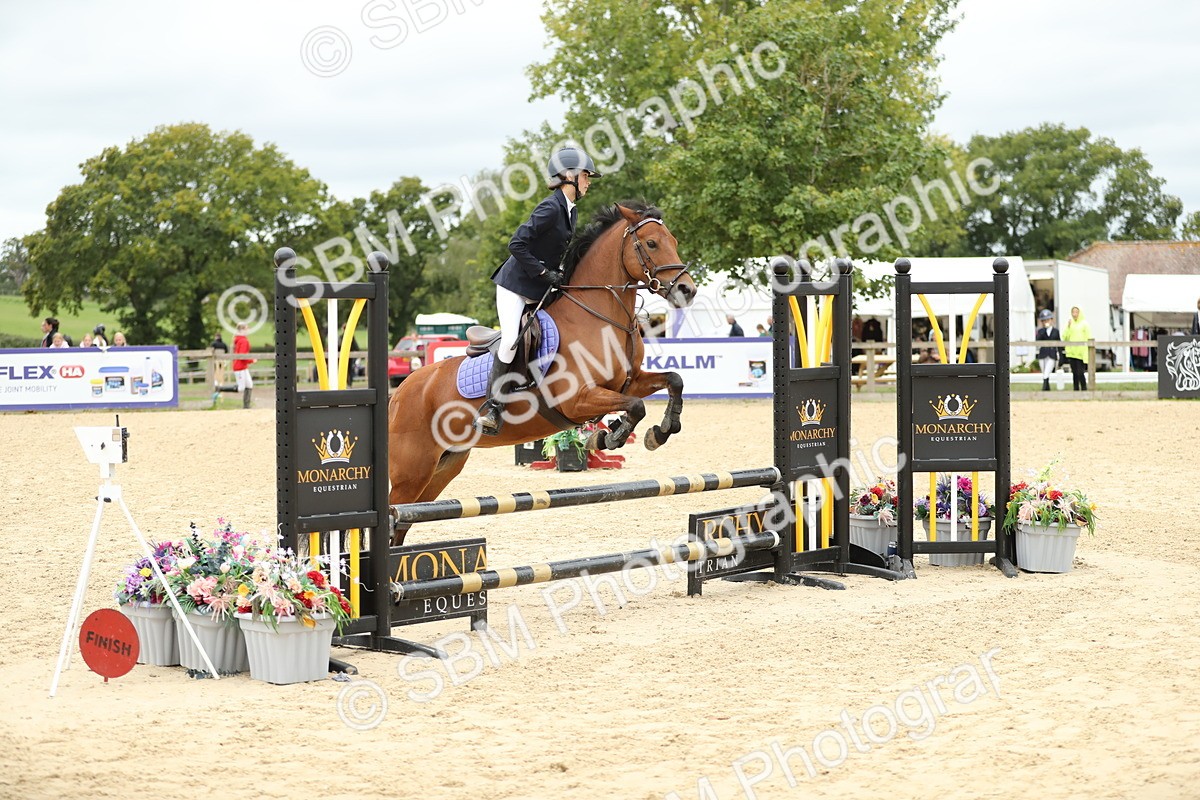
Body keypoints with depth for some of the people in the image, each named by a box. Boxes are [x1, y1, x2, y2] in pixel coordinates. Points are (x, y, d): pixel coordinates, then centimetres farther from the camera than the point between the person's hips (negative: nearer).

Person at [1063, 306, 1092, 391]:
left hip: (1081, 353, -4)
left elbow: (1089, 339, -4)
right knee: (1074, 373, 5)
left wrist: (1087, 353, -13)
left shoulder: (1084, 324, 0)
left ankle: (1084, 390, -3)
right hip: (1071, 352, 4)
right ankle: (1076, 390, 9)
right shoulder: (1070, 324, 14)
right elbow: (1064, 338, 8)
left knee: (1080, 373, -11)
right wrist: (1068, 327, -5)